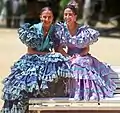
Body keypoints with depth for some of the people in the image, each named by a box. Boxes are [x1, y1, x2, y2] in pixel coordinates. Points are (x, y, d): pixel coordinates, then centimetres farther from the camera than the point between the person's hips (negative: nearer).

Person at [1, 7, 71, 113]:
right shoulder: (33, 29, -5)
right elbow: (30, 51, -6)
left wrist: (54, 55, -12)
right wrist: (46, 53, -13)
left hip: (48, 60, 2)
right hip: (33, 60, -2)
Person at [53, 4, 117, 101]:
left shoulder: (83, 29, -4)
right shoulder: (61, 29, 0)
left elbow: (87, 49, -1)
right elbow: (58, 48, 1)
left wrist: (77, 56, -16)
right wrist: (68, 57, -13)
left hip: (82, 56, -1)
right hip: (68, 57, 1)